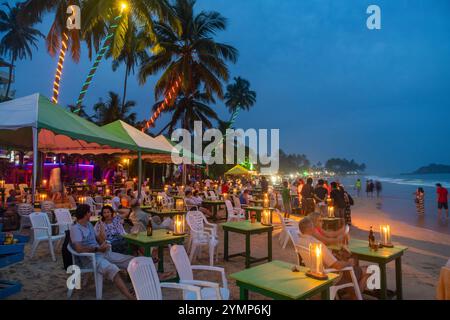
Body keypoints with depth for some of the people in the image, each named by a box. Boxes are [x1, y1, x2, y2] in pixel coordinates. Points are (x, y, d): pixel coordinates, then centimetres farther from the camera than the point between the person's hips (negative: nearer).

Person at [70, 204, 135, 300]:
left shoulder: (89, 224, 15)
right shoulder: (75, 228, -12)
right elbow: (79, 249, -23)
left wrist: (103, 243, 3)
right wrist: (98, 249, -19)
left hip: (102, 252, 9)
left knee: (130, 260, -6)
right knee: (113, 270, -36)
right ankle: (131, 297, -43)